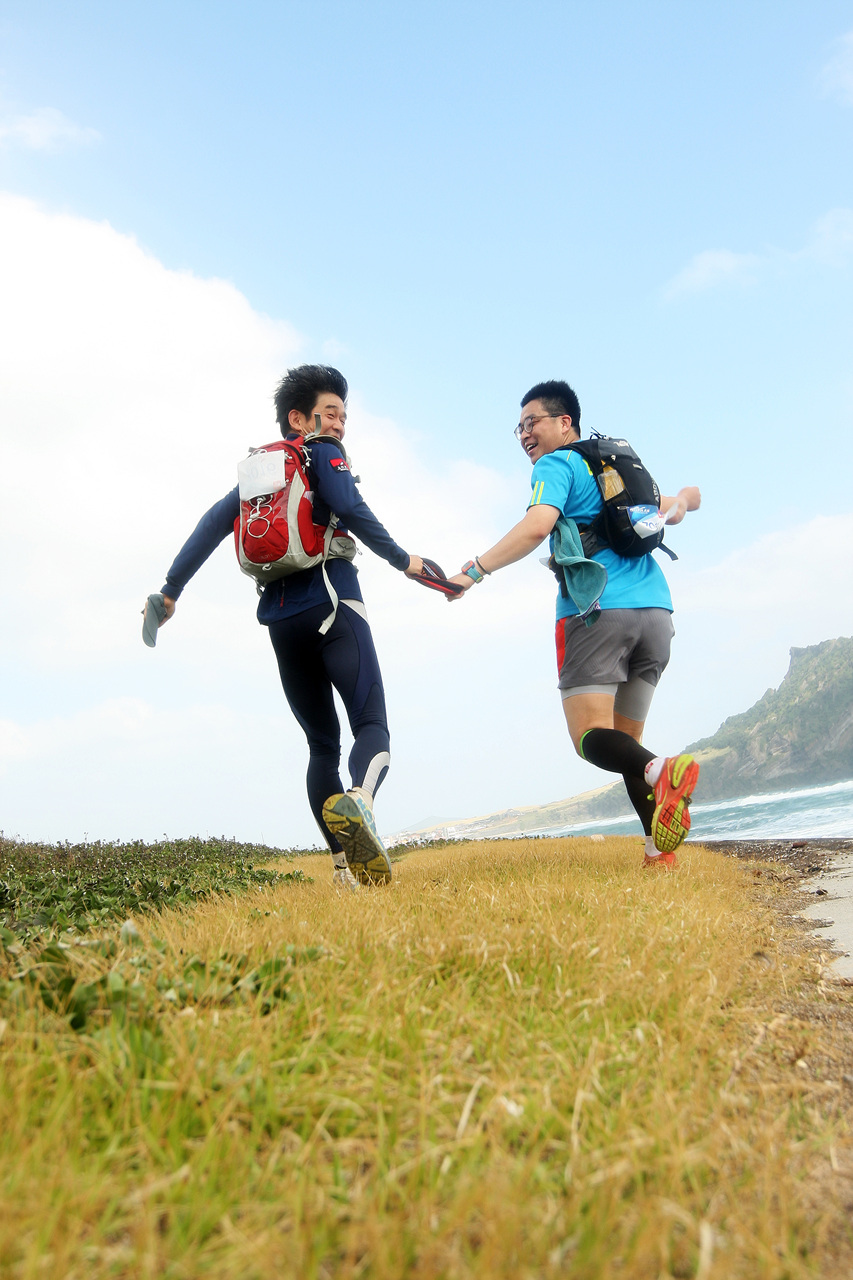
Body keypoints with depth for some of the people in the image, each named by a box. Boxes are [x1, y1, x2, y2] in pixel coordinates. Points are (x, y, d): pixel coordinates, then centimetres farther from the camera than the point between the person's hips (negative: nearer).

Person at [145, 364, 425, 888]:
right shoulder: (324, 453, 6)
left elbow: (214, 522, 14)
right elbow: (350, 508, -13)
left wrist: (171, 590, 14)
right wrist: (402, 560, -6)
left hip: (281, 619, 6)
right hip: (333, 606, -6)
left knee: (321, 743, 12)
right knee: (372, 724, -10)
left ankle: (345, 866, 4)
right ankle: (358, 800, -43)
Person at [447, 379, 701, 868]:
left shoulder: (557, 464, 4)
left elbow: (536, 526, -14)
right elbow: (684, 501, 32)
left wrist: (473, 571, -12)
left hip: (597, 610, -7)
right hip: (656, 610, 7)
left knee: (591, 735, -7)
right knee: (625, 739, 11)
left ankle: (661, 770, -36)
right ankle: (660, 854, -1)